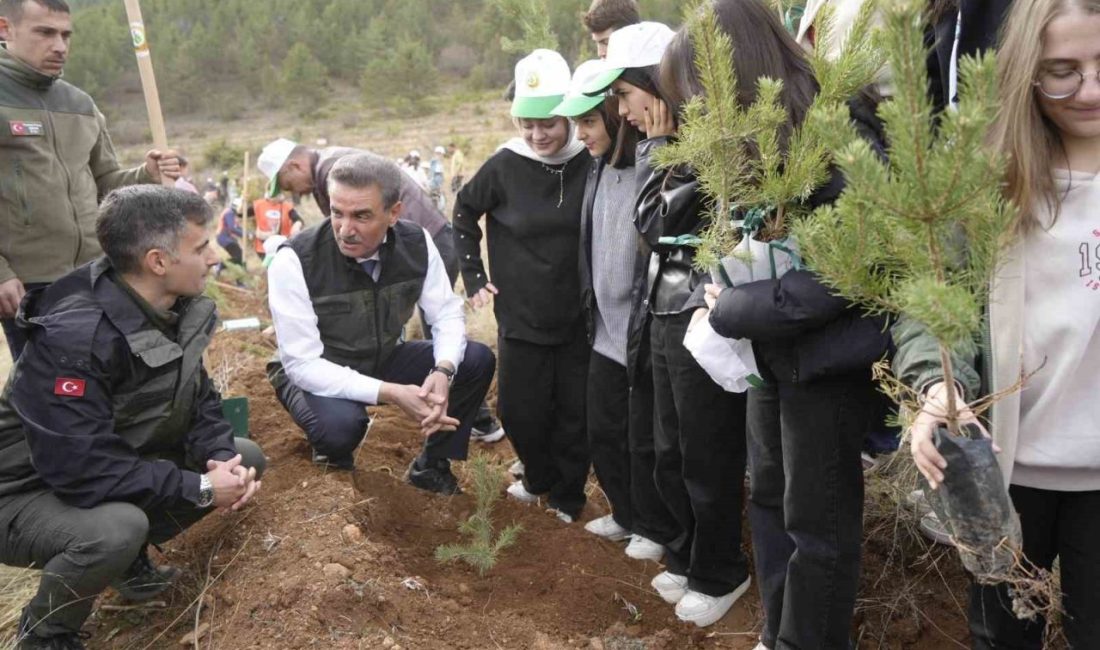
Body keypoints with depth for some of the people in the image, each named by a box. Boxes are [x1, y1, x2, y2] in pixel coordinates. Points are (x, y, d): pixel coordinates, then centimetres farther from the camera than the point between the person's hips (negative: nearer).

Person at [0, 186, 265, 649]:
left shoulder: (175, 309, -6)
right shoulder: (74, 338, -32)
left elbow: (198, 399, 2)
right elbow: (82, 469, -35)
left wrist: (221, 457, -19)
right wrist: (200, 489, -30)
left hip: (119, 467, 8)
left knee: (245, 457, -1)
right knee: (117, 528, -38)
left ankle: (131, 557, 13)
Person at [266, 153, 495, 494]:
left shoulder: (416, 243, -16)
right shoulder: (294, 260, -29)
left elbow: (447, 313, -7)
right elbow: (302, 364, -28)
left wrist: (443, 372, -30)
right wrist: (391, 393, -37)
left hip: (385, 360, 5)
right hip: (315, 373, -4)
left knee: (477, 361, -12)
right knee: (340, 424, -38)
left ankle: (431, 466, 9)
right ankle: (335, 467, 2)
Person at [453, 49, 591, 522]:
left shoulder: (590, 163, -8)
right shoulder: (505, 165, -8)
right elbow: (464, 214, 8)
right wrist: (474, 277, 4)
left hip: (578, 316, 0)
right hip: (521, 316, 0)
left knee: (574, 411, 9)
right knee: (521, 411, 8)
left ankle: (566, 496, 31)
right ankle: (539, 478, 37)